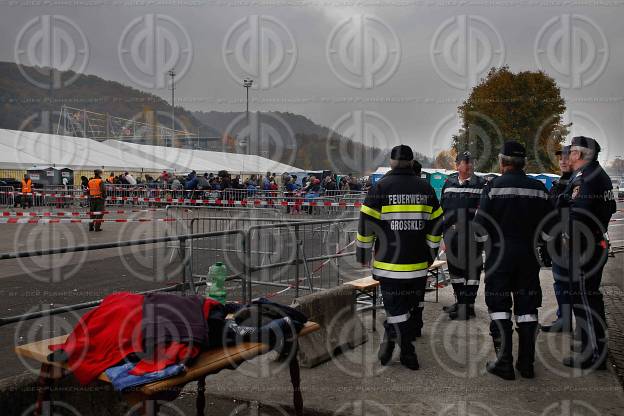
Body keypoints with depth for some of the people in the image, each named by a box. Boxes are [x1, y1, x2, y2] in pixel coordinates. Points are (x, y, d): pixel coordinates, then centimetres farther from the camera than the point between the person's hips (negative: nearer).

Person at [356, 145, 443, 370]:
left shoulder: (381, 187, -6)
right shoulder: (426, 188, 5)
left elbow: (366, 224, -8)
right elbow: (435, 227, 9)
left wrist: (362, 255, 4)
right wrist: (430, 255, 19)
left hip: (389, 264, -4)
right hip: (419, 264, 4)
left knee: (396, 308, 3)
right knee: (414, 306, 16)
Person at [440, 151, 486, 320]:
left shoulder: (480, 184, 0)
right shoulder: (449, 184, 9)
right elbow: (442, 210, 14)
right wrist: (444, 235, 11)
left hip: (472, 237, -4)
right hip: (452, 235, 4)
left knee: (472, 269, 0)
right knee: (454, 268, 12)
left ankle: (468, 304, 9)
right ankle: (460, 302, 26)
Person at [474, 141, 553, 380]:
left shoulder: (494, 186, -9)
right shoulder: (539, 189, 3)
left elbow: (481, 224, -11)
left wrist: (486, 242, 6)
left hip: (500, 254, -3)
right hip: (529, 255, 4)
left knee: (499, 307, 4)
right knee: (527, 308, 11)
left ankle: (504, 364, 6)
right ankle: (526, 364, 17)